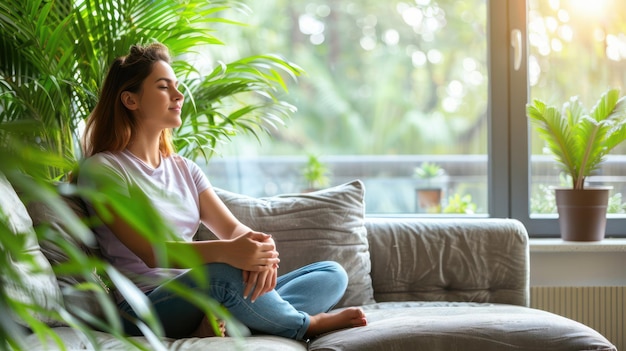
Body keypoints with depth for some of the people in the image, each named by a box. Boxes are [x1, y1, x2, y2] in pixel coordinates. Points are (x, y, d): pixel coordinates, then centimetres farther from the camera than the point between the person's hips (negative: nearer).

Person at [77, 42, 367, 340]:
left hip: (198, 297, 7)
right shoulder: (101, 169, -5)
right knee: (223, 273, -38)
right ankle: (306, 324, -9)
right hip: (147, 309, -7)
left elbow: (233, 228, 5)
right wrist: (224, 252, -36)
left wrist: (262, 250, -21)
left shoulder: (184, 169, 18)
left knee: (333, 275, -2)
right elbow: (151, 252, -18)